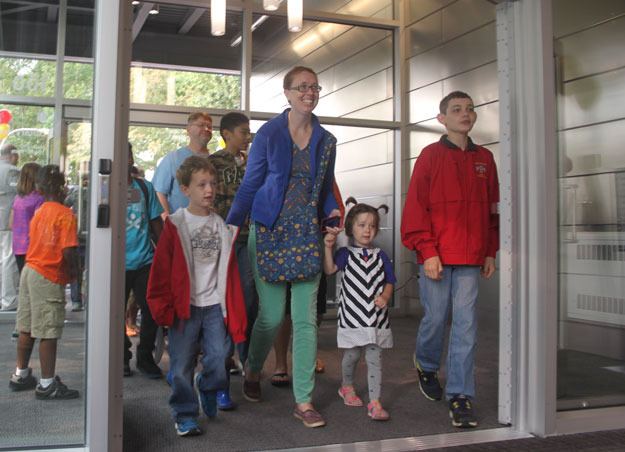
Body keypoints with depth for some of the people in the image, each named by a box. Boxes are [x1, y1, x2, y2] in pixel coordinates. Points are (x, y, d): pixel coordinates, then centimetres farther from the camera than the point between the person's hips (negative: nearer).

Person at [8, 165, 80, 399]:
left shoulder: (39, 212, 10)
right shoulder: (66, 214, -13)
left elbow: (37, 243, 10)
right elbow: (67, 250, -20)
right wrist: (73, 271, -3)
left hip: (30, 270, 8)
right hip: (49, 278, -8)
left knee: (27, 328, 17)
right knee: (48, 333, -1)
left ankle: (21, 375, 30)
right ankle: (47, 384, 6)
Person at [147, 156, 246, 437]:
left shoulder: (223, 225, 8)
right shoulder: (176, 224, -3)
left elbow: (230, 271, 10)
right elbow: (162, 269, -4)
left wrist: (234, 310, 6)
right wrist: (163, 306, -8)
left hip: (215, 304, 3)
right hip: (184, 306, -2)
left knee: (218, 358, 1)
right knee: (182, 365, 3)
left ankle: (208, 391, 32)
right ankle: (185, 415, 19)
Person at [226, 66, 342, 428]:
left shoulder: (326, 141, 9)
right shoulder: (269, 134, -1)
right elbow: (250, 185, 0)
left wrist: (333, 212, -2)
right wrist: (231, 227, -5)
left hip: (308, 235, 3)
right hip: (269, 233, -3)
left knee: (306, 319, 0)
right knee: (272, 315, 2)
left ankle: (304, 401, 9)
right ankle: (253, 372, 33)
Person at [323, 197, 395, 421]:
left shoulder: (380, 256, 6)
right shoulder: (345, 254, -1)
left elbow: (389, 282, 9)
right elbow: (329, 270, -18)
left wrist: (385, 297, -11)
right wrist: (328, 247, -31)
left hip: (376, 318, 2)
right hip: (352, 317, -1)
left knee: (374, 359, 0)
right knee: (352, 355, 13)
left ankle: (375, 402, 1)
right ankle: (347, 386, 40)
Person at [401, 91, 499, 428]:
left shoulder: (484, 159, 12)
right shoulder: (430, 156, 0)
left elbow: (492, 208, 15)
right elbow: (416, 207, -6)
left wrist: (490, 252, 11)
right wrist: (427, 251, -12)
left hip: (470, 259, 3)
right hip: (436, 257, -3)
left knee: (466, 324, -1)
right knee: (435, 318, 6)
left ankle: (460, 395, 5)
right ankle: (426, 366, 35)